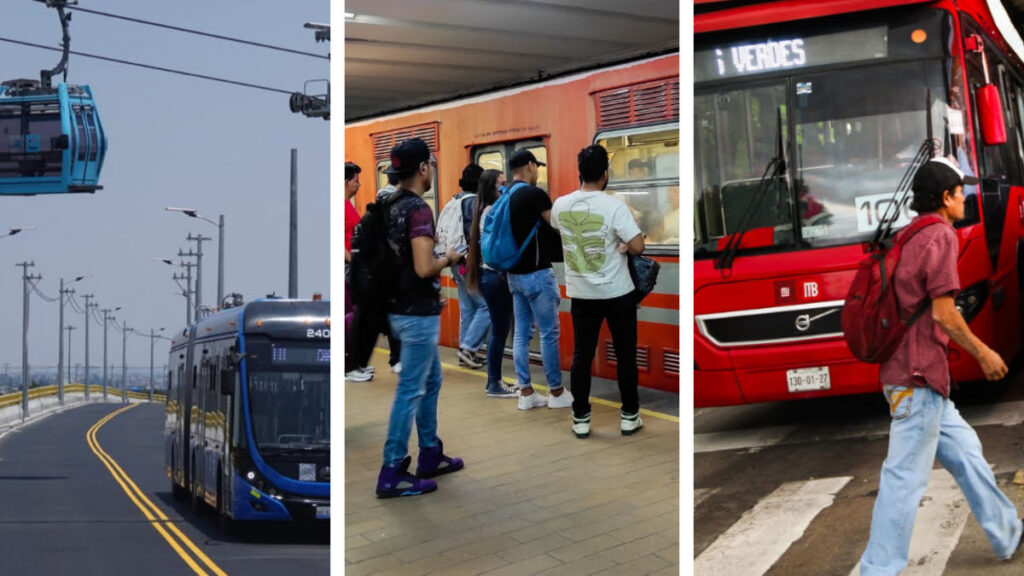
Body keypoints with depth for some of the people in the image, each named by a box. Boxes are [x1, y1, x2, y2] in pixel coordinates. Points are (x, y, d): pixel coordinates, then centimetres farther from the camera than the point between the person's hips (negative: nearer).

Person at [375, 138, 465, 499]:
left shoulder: (390, 207, 8)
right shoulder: (418, 210, -20)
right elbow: (424, 268, -28)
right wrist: (448, 259, -9)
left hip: (403, 307, 10)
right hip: (417, 313, -10)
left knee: (431, 381, 20)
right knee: (410, 390, -4)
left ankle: (430, 456, 29)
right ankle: (392, 473, 0)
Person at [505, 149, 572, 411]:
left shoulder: (506, 197, 9)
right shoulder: (535, 194, -15)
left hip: (515, 273, 8)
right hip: (537, 273, -8)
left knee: (522, 333, 9)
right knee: (549, 333, 0)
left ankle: (526, 393, 11)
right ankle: (557, 393, 7)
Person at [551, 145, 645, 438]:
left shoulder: (560, 205, -3)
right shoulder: (614, 206, -17)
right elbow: (638, 246, -21)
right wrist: (622, 246, 1)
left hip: (581, 293, 3)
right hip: (618, 293, -3)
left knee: (582, 356, 10)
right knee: (625, 355, 10)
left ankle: (580, 419, 14)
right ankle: (629, 416, 17)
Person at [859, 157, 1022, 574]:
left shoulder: (909, 238, 17)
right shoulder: (941, 236, -11)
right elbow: (942, 311, -17)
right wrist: (983, 353, -7)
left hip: (912, 374, 10)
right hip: (919, 373, -10)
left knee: (965, 452, 19)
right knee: (906, 477, -7)